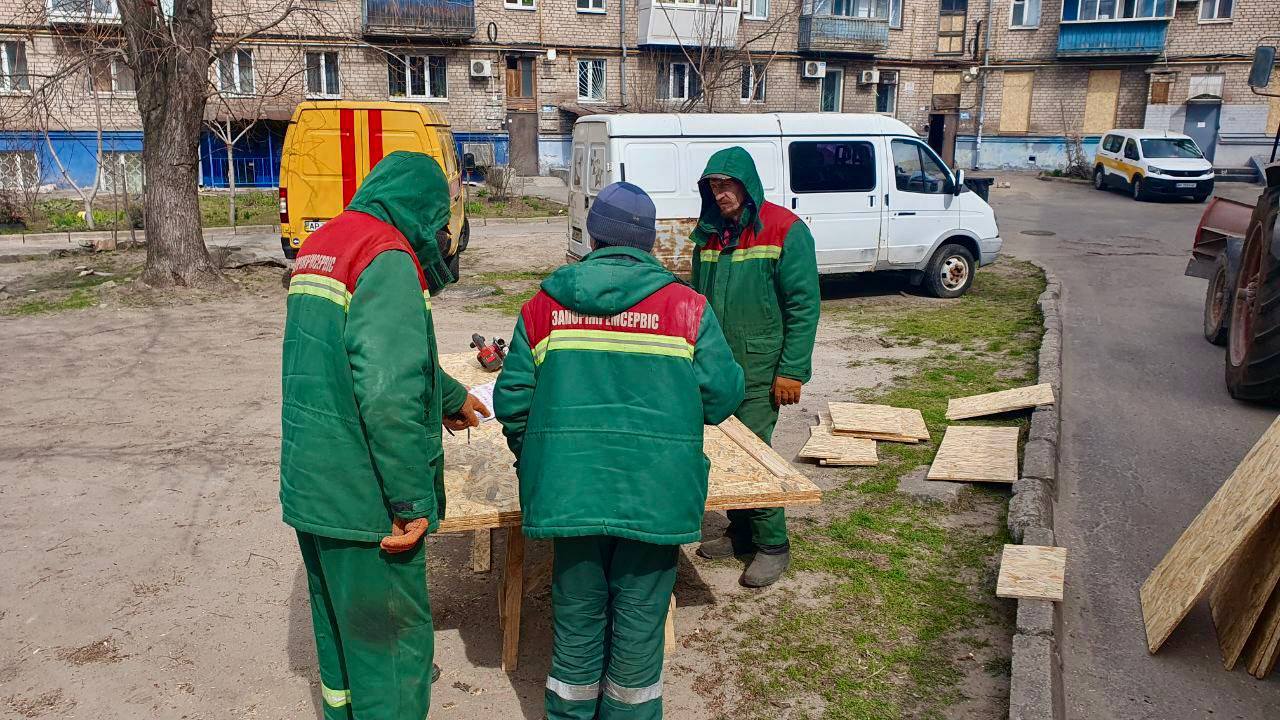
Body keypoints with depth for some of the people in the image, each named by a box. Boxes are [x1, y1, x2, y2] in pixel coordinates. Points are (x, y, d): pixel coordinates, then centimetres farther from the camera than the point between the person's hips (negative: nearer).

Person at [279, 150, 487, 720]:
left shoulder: (318, 247, 12)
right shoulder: (388, 258, -19)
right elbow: (390, 393, -29)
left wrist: (452, 398, 34)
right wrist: (413, 502, -21)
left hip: (310, 487, 9)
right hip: (364, 497, -9)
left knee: (338, 626, 26)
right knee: (390, 638, 6)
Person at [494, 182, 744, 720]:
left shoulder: (542, 307, 1)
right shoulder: (687, 306, -5)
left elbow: (512, 401, 2)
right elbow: (723, 396, -3)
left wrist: (532, 464, 19)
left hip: (569, 489, 2)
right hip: (655, 493, -2)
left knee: (577, 616, 18)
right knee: (638, 621, 14)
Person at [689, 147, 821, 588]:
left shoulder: (784, 230, -11)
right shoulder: (709, 232, 8)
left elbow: (804, 305, -12)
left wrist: (792, 371, -15)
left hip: (759, 371, -6)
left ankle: (773, 546, 11)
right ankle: (740, 533, 29)